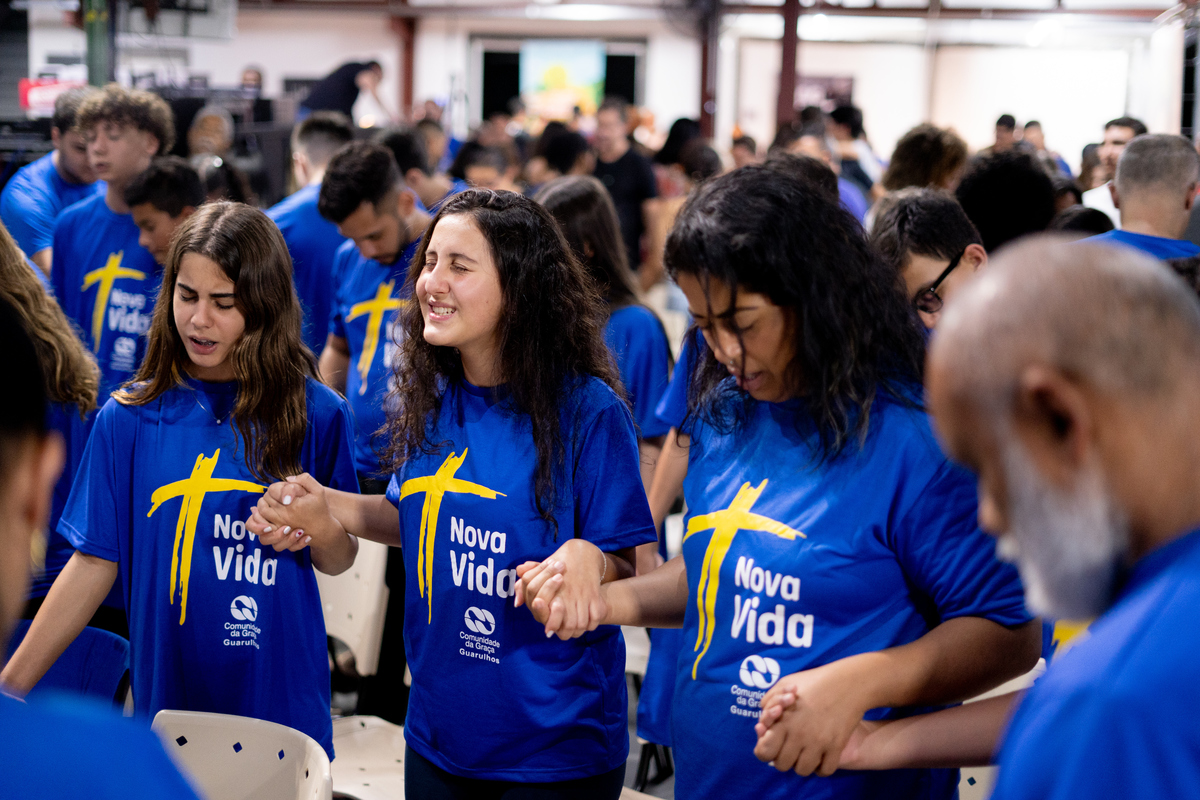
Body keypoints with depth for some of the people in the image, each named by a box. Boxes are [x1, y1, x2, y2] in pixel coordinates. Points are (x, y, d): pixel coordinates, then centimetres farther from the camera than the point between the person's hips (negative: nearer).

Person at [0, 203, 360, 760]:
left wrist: (314, 529, -17)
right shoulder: (129, 419, -4)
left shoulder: (316, 414, -4)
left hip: (282, 701, 0)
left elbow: (340, 561, 5)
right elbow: (93, 564, -2)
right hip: (167, 699, 0)